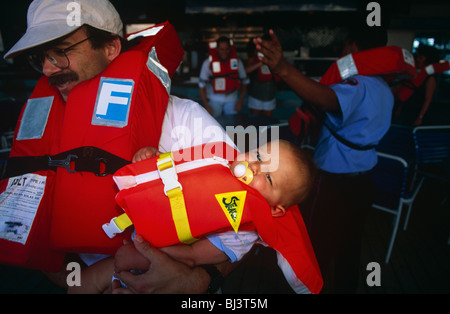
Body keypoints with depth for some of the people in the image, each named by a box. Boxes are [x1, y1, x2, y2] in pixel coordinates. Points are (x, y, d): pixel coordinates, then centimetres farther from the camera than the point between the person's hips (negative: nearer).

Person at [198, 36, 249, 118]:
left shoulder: (237, 62, -5)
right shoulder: (208, 63, -10)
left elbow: (244, 82, 5)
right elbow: (201, 85, -5)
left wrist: (241, 101, -2)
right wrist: (206, 105, -9)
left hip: (232, 100, 2)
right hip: (214, 100, -1)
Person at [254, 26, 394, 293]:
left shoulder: (358, 86, -21)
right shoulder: (384, 90, 9)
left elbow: (328, 99, -45)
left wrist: (284, 69, -58)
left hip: (335, 183, -9)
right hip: (363, 181, 9)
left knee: (318, 250, 8)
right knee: (349, 246, 25)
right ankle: (345, 287, 43)